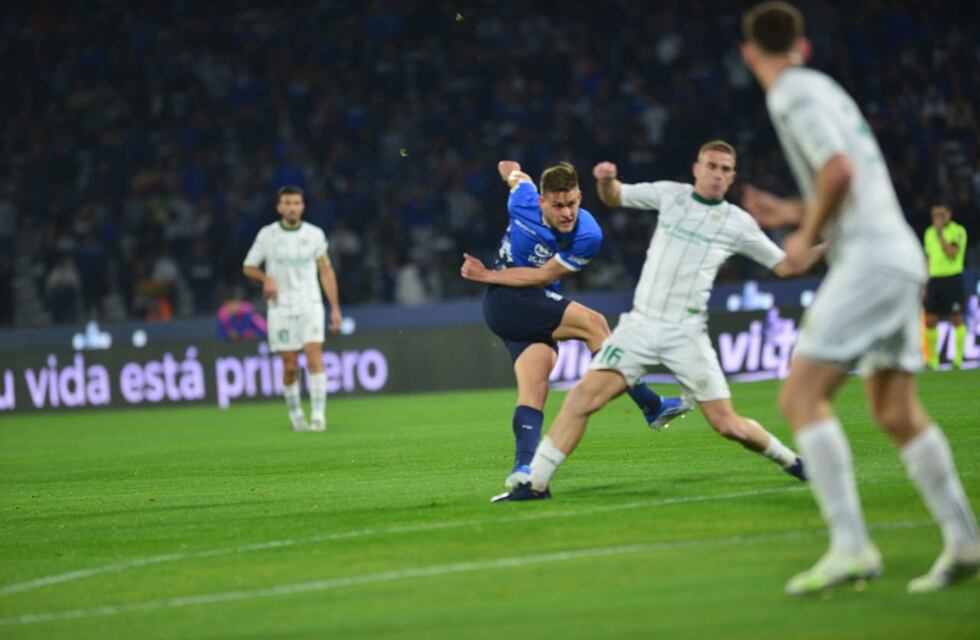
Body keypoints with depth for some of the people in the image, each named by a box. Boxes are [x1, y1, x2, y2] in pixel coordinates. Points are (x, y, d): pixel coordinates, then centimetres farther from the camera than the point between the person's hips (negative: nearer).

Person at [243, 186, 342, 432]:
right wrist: (266, 278, -15)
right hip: (281, 308, 0)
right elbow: (248, 267, 7)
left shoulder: (315, 234, 3)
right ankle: (295, 415, 21)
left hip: (310, 305, 0)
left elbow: (326, 271, 10)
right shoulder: (267, 234, 0)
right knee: (290, 367, 1)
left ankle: (318, 415, -18)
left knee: (314, 358, -16)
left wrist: (335, 307, 6)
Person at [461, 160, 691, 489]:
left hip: (537, 309, 3)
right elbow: (513, 172, 12)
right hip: (506, 300, -3)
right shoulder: (523, 202, -12)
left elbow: (541, 277, -11)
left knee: (534, 387, -16)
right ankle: (651, 407, -17)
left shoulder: (588, 237, -14)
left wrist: (488, 275, -12)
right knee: (593, 323, -19)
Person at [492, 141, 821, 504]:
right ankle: (536, 483, -11)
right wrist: (606, 180, -1)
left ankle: (790, 461, 19)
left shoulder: (738, 223, 5)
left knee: (727, 425, -8)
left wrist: (826, 246, -5)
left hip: (686, 335, -2)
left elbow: (785, 266, 9)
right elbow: (614, 197, 21)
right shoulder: (671, 195, 10)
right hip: (641, 323, 2)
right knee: (584, 396, -15)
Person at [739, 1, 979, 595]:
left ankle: (850, 546, -22)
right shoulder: (824, 88, 22)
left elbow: (839, 169, -20)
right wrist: (792, 212, 29)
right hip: (898, 258, 9)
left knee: (801, 396, -13)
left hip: (868, 259, -9)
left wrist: (807, 236, -8)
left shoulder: (792, 95, -6)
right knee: (898, 414, 14)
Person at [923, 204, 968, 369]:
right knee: (930, 320, 2)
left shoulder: (958, 231, -4)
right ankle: (932, 359, 9)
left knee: (956, 319, -3)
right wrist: (924, 284, 17)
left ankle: (958, 358, 4)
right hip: (934, 279, 5)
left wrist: (940, 233, -18)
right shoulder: (929, 233, 14)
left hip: (952, 279, -5)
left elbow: (952, 253, -18)